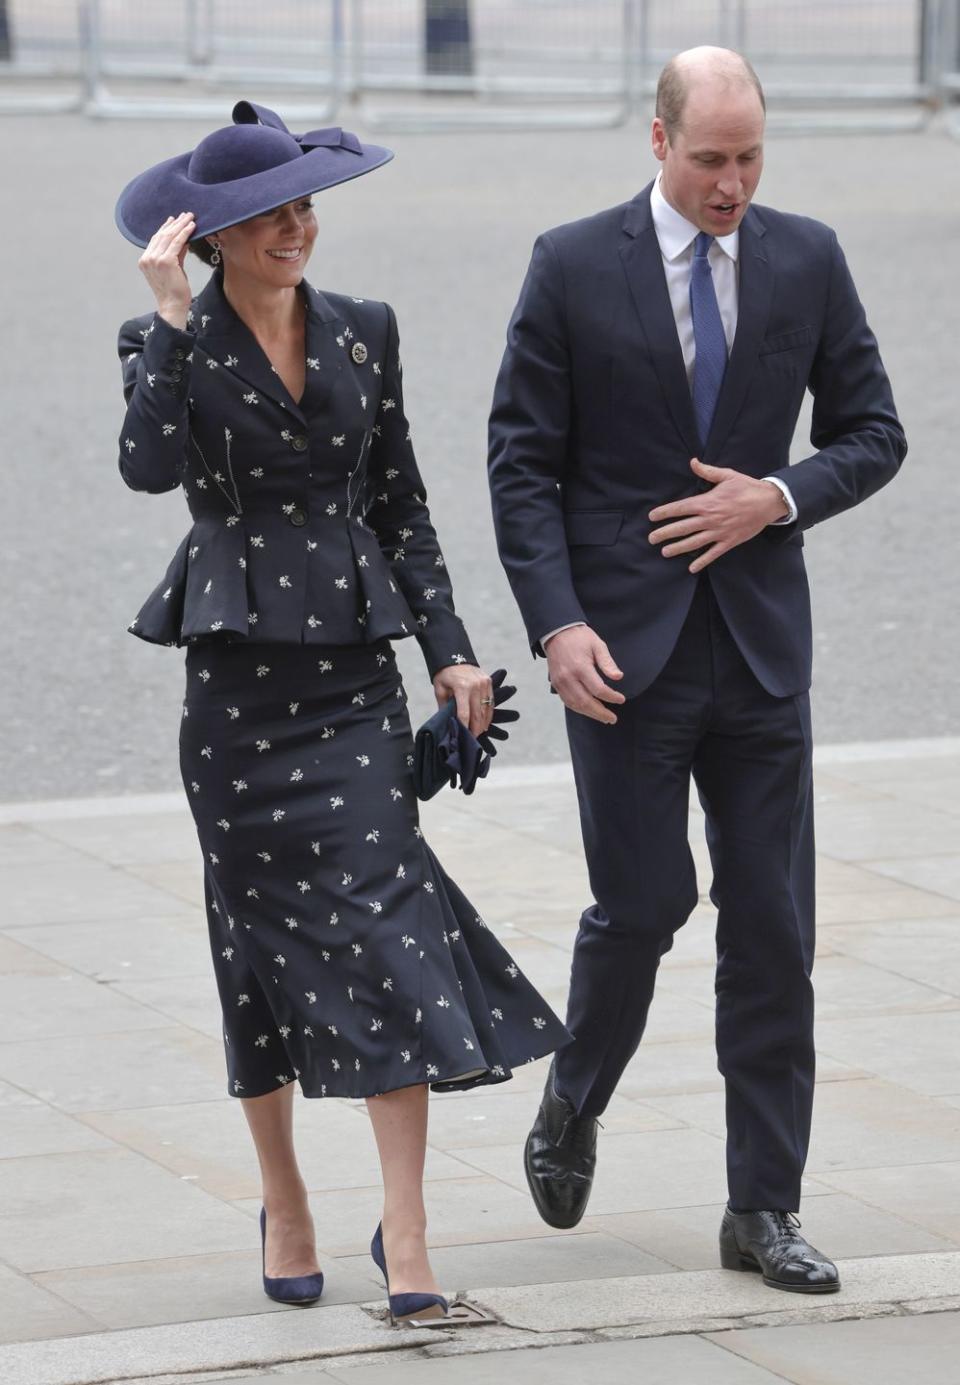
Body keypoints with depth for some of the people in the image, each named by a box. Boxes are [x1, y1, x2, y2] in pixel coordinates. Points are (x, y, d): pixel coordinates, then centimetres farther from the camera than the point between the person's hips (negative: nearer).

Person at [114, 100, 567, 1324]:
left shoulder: (362, 334, 9)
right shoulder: (173, 345, -2)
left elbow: (400, 503, 13)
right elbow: (151, 465, -22)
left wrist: (449, 648, 7)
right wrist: (172, 320, -22)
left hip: (356, 670, 2)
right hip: (237, 676, -2)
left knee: (385, 924, -9)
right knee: (264, 940, 5)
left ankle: (404, 1230, -10)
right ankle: (285, 1210, 21)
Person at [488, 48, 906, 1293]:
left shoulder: (807, 260, 4)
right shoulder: (573, 267, -4)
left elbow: (872, 433, 9)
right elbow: (523, 465, -3)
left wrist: (779, 497, -9)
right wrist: (558, 624, -14)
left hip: (760, 645, 3)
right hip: (625, 648, -3)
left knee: (773, 925, 2)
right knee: (643, 904, -3)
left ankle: (764, 1211, 8)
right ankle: (572, 1108, 27)